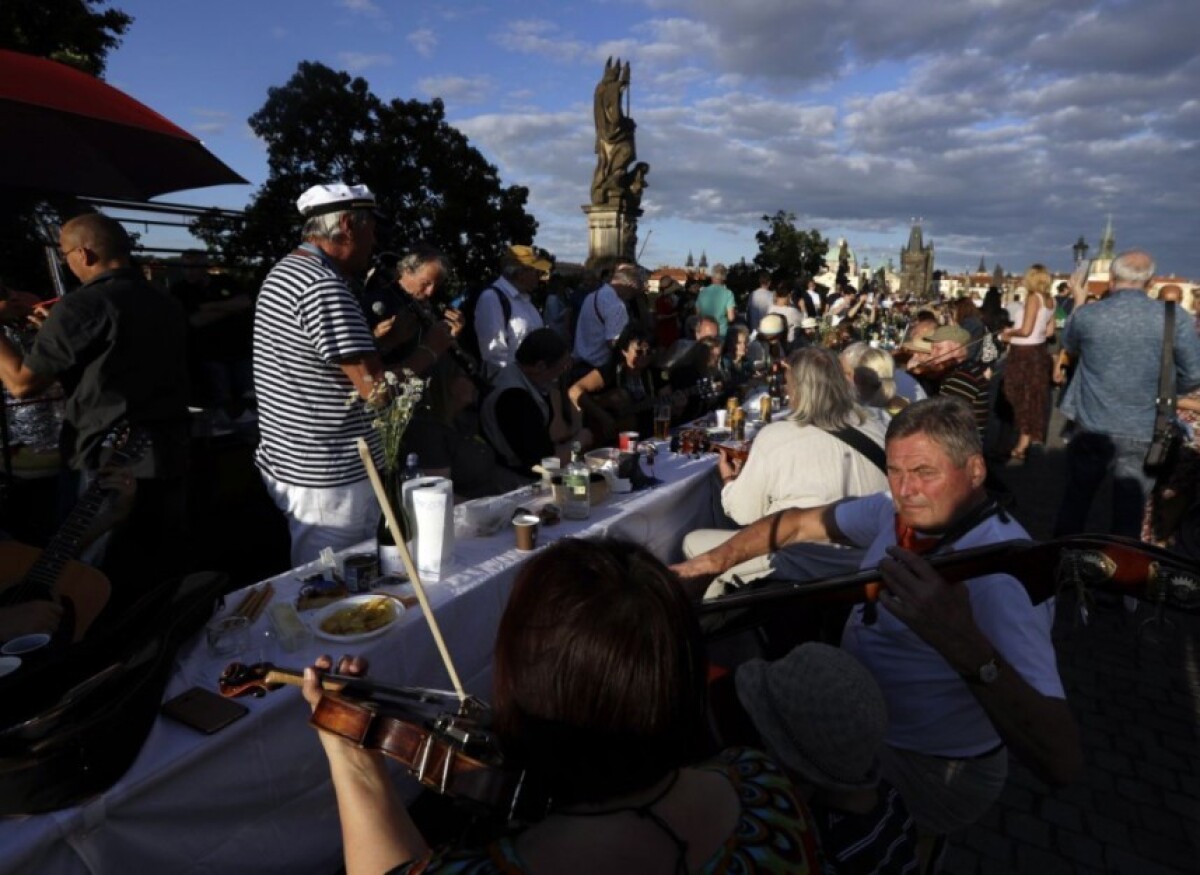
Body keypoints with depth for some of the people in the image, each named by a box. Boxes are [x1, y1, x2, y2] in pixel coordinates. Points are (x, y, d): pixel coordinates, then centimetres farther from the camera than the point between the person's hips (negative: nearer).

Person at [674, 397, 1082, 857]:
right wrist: (708, 564, -2)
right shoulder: (902, 512, -7)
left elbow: (1062, 761, -39)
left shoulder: (1004, 574, -31)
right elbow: (800, 523, 6)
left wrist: (965, 645, -55)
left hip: (927, 773, -7)